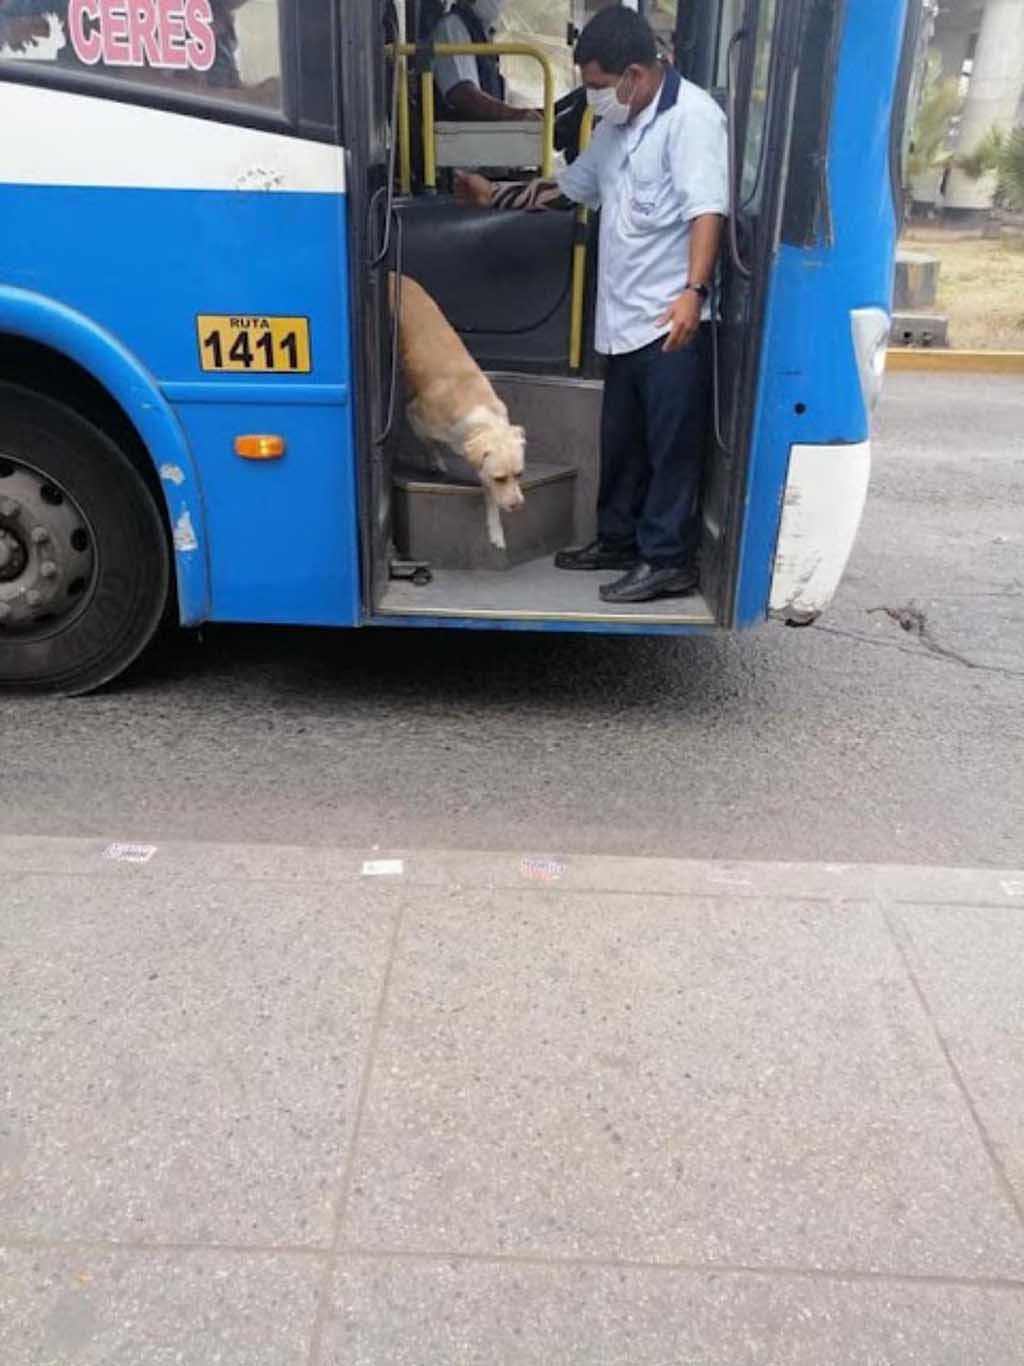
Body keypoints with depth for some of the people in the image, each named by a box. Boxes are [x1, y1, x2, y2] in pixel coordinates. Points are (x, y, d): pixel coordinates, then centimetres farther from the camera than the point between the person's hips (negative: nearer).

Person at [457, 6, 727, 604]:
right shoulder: (616, 127, 19)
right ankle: (619, 540, 29)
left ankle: (668, 561, 4)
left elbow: (708, 210, -20)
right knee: (620, 442, 15)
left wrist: (694, 291, -31)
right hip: (626, 320, 9)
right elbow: (568, 189, 33)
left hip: (673, 321, -9)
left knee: (671, 445, -3)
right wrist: (495, 195, 33)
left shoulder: (691, 116, -8)